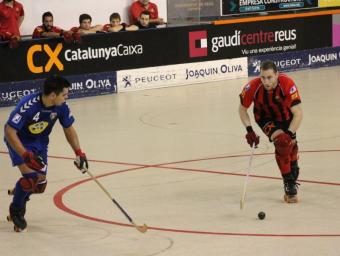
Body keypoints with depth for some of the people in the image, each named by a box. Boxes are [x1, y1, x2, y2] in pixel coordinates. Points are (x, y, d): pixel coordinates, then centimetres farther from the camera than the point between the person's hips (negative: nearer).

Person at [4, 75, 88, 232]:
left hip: (39, 141, 6)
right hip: (19, 141, -5)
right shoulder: (28, 105, -35)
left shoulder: (61, 107, -17)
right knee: (30, 177, -21)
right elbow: (9, 132, -34)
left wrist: (79, 153, -6)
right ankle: (16, 210, 5)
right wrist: (26, 155, -41)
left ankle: (18, 193, 32)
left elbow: (69, 129, 0)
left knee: (40, 184, -1)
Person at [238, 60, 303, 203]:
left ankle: (293, 174, 53)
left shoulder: (288, 84, -37)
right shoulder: (253, 87, -33)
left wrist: (290, 134, -42)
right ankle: (289, 185, -14)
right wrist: (249, 130, -23)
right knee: (282, 143, -25)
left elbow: (298, 113, -35)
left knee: (291, 144, 19)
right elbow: (242, 109, -15)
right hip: (265, 117, -2)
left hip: (285, 115, 2)